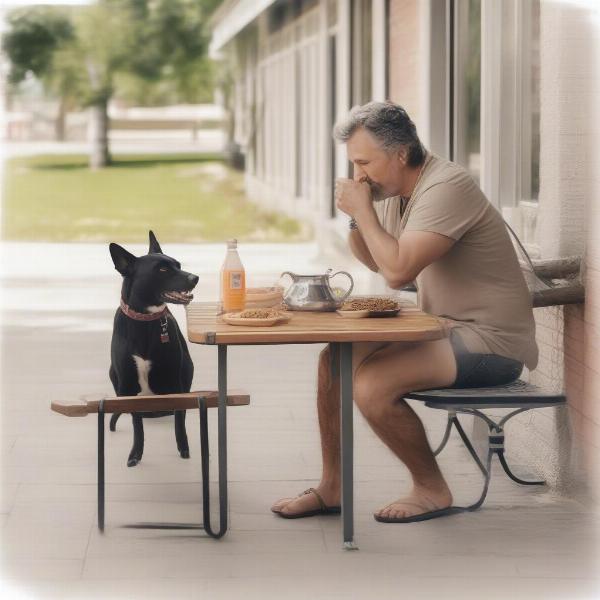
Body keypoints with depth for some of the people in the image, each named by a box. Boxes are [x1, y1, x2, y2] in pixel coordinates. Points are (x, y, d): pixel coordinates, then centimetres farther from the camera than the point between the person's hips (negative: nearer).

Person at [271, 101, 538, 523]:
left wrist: (362, 209, -17)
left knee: (371, 385, -24)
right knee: (334, 360, 3)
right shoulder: (396, 192, 9)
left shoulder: (446, 187, -21)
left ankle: (432, 491, -4)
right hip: (443, 328, 10)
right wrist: (355, 219, 2)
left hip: (490, 341, -10)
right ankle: (331, 488, 11)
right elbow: (375, 261, 22)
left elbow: (398, 270, -29)